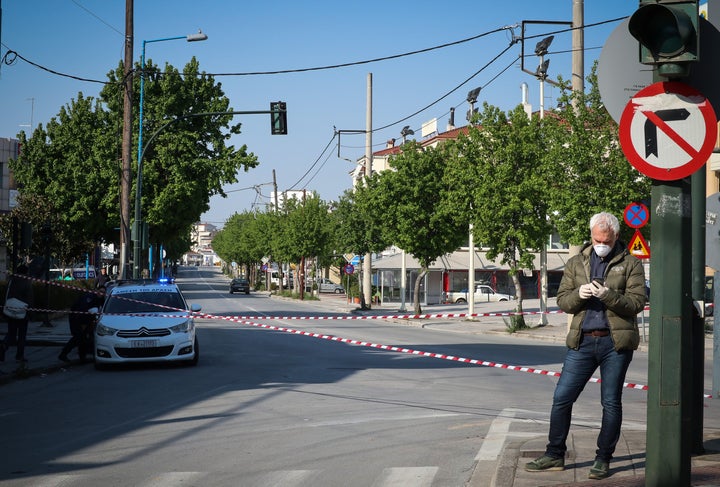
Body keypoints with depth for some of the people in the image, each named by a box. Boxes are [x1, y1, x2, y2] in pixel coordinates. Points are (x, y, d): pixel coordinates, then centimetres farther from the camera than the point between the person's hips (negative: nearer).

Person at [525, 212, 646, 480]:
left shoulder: (631, 264, 2)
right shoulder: (576, 263, 12)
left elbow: (637, 302, -6)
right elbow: (562, 300, 9)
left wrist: (609, 295, -20)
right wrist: (578, 294, -12)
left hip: (615, 341, -3)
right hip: (582, 340, 3)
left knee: (611, 403, 3)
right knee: (562, 398, 2)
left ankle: (603, 459, 13)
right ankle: (554, 455, 13)